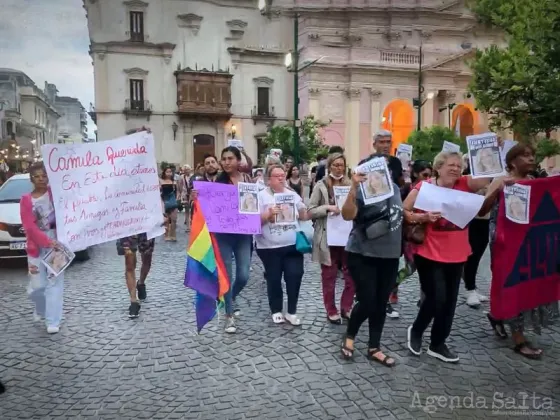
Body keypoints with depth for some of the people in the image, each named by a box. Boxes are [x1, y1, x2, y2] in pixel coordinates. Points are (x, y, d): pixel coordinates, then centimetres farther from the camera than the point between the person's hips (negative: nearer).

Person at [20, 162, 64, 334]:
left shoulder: (55, 193, 5)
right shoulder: (26, 200, 2)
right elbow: (30, 227, -8)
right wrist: (47, 242, -20)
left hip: (57, 243, -1)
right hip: (36, 247, 1)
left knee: (55, 282, -3)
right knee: (37, 285, 5)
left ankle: (53, 321, 3)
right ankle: (41, 310, 36)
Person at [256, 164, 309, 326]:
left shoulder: (293, 195, 10)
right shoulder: (262, 196, -3)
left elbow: (304, 217, 13)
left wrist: (302, 208, -7)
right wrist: (269, 213, -24)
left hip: (292, 245, 3)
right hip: (270, 247, -3)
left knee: (295, 276, -3)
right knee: (274, 279, 8)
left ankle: (292, 311, 13)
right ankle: (276, 311, 25)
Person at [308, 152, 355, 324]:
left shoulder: (350, 184, 7)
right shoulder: (321, 185, -2)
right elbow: (310, 211, -6)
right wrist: (327, 208, -19)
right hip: (327, 237, -3)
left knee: (352, 274, 5)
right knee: (329, 276, 8)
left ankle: (346, 307, 23)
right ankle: (331, 311, 21)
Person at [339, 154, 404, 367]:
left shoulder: (394, 188, 7)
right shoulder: (362, 191, -14)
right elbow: (347, 215, -30)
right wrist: (354, 186, -39)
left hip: (389, 256, 6)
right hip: (363, 256, -6)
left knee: (381, 304, 12)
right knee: (366, 303, -4)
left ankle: (374, 348, 27)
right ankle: (349, 337, 25)